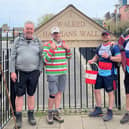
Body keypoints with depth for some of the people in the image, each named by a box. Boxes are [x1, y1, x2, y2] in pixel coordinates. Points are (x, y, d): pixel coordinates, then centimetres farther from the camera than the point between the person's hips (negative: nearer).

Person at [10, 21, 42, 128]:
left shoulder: (37, 42, 5)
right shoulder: (18, 40, 1)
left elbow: (41, 58, 7)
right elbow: (13, 57, -1)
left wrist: (39, 71, 1)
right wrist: (12, 71, -7)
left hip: (33, 73, 1)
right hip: (20, 72, -1)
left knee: (31, 94, 11)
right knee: (19, 94, 3)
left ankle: (31, 115, 23)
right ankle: (18, 118, 13)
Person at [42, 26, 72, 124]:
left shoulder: (63, 44, 10)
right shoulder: (47, 45, -7)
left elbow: (69, 57, 16)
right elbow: (46, 60, -13)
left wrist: (68, 49, -2)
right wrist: (52, 49, -23)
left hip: (63, 72, 5)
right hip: (52, 73, -5)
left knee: (59, 92, 9)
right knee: (53, 93, -5)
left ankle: (56, 113, 20)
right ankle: (50, 113, 12)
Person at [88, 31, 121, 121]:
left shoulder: (114, 47, -7)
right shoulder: (99, 47, 11)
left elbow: (119, 58, -13)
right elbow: (96, 56, 23)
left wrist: (109, 57, -23)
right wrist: (92, 60, 3)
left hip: (109, 74, -6)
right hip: (100, 73, 7)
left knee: (110, 92, -1)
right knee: (97, 90, 10)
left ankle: (110, 112, 9)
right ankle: (98, 110, 24)